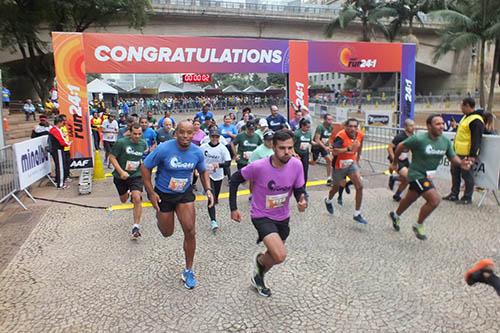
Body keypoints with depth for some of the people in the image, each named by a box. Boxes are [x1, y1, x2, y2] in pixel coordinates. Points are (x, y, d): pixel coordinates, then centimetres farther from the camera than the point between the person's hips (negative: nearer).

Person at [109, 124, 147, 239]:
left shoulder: (143, 143, -3)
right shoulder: (121, 142, -15)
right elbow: (112, 157, -13)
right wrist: (121, 172, -22)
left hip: (136, 176, 0)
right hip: (121, 176, 0)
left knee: (137, 199, -21)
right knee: (123, 200, 20)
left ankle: (136, 226, -12)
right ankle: (127, 192, 59)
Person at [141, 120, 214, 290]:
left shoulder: (197, 152, -14)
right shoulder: (164, 149, -25)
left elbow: (203, 171, 6)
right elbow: (145, 167, -13)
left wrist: (208, 190, -10)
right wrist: (151, 193, -15)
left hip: (185, 193, 2)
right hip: (163, 194, -2)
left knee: (190, 231, -8)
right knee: (167, 233, 13)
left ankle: (188, 271, 11)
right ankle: (160, 216, 53)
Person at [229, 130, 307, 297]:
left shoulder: (296, 165, -16)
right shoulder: (258, 166, -26)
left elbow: (299, 189, -4)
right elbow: (234, 180, -11)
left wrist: (302, 201, -27)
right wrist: (233, 208, -9)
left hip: (283, 217, 5)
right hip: (262, 216, -5)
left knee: (275, 255, 22)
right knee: (280, 256, -22)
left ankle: (258, 276, 54)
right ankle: (259, 260, 14)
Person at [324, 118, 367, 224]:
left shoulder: (360, 135, -8)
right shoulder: (341, 136, -27)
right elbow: (334, 152, -37)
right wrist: (349, 148, -45)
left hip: (352, 163, 4)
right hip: (339, 165, -4)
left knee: (359, 187, -11)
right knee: (336, 187, 17)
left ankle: (357, 214, -1)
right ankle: (328, 201, 52)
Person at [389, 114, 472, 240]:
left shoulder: (445, 141, -4)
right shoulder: (418, 139, -22)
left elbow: (453, 157, 4)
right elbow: (400, 147, -10)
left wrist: (461, 163, -19)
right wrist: (395, 163, 1)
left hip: (428, 176, 7)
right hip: (417, 175, -7)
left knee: (409, 199, 25)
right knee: (435, 199, -20)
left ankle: (396, 215, 53)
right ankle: (419, 225, 2)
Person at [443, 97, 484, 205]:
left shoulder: (476, 120, -17)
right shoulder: (466, 117, 15)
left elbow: (476, 139, -21)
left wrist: (473, 155, -23)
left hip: (467, 154, -10)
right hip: (458, 152, 10)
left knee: (467, 175, -1)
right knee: (455, 173, 15)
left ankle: (467, 198, 9)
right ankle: (454, 194, 26)